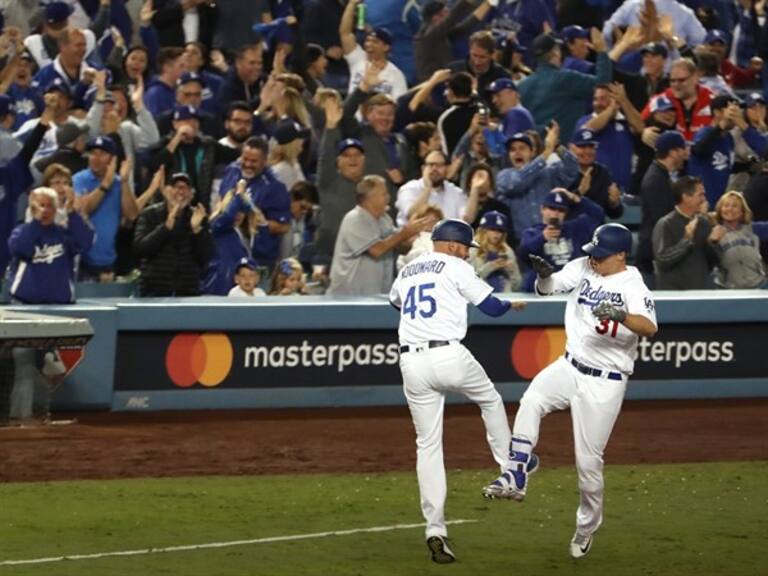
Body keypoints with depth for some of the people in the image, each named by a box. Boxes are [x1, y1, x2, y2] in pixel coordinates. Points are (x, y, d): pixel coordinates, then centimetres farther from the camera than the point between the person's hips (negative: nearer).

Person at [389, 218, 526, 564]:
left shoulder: (406, 272, 20)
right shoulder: (456, 268, 2)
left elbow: (395, 301, 42)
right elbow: (491, 307, 1)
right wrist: (512, 305, 23)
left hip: (411, 363, 5)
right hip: (449, 355, -5)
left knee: (427, 444, 6)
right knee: (490, 401, 27)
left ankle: (435, 530, -2)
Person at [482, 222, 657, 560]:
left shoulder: (632, 287, -16)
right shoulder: (582, 269, 3)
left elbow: (650, 328, -30)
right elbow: (547, 288, 2)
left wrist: (620, 315, -49)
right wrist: (543, 275, -21)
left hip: (604, 383, -5)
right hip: (569, 367, 5)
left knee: (588, 460, 0)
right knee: (532, 400, -27)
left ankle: (587, 526, 22)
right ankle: (516, 477, -25)